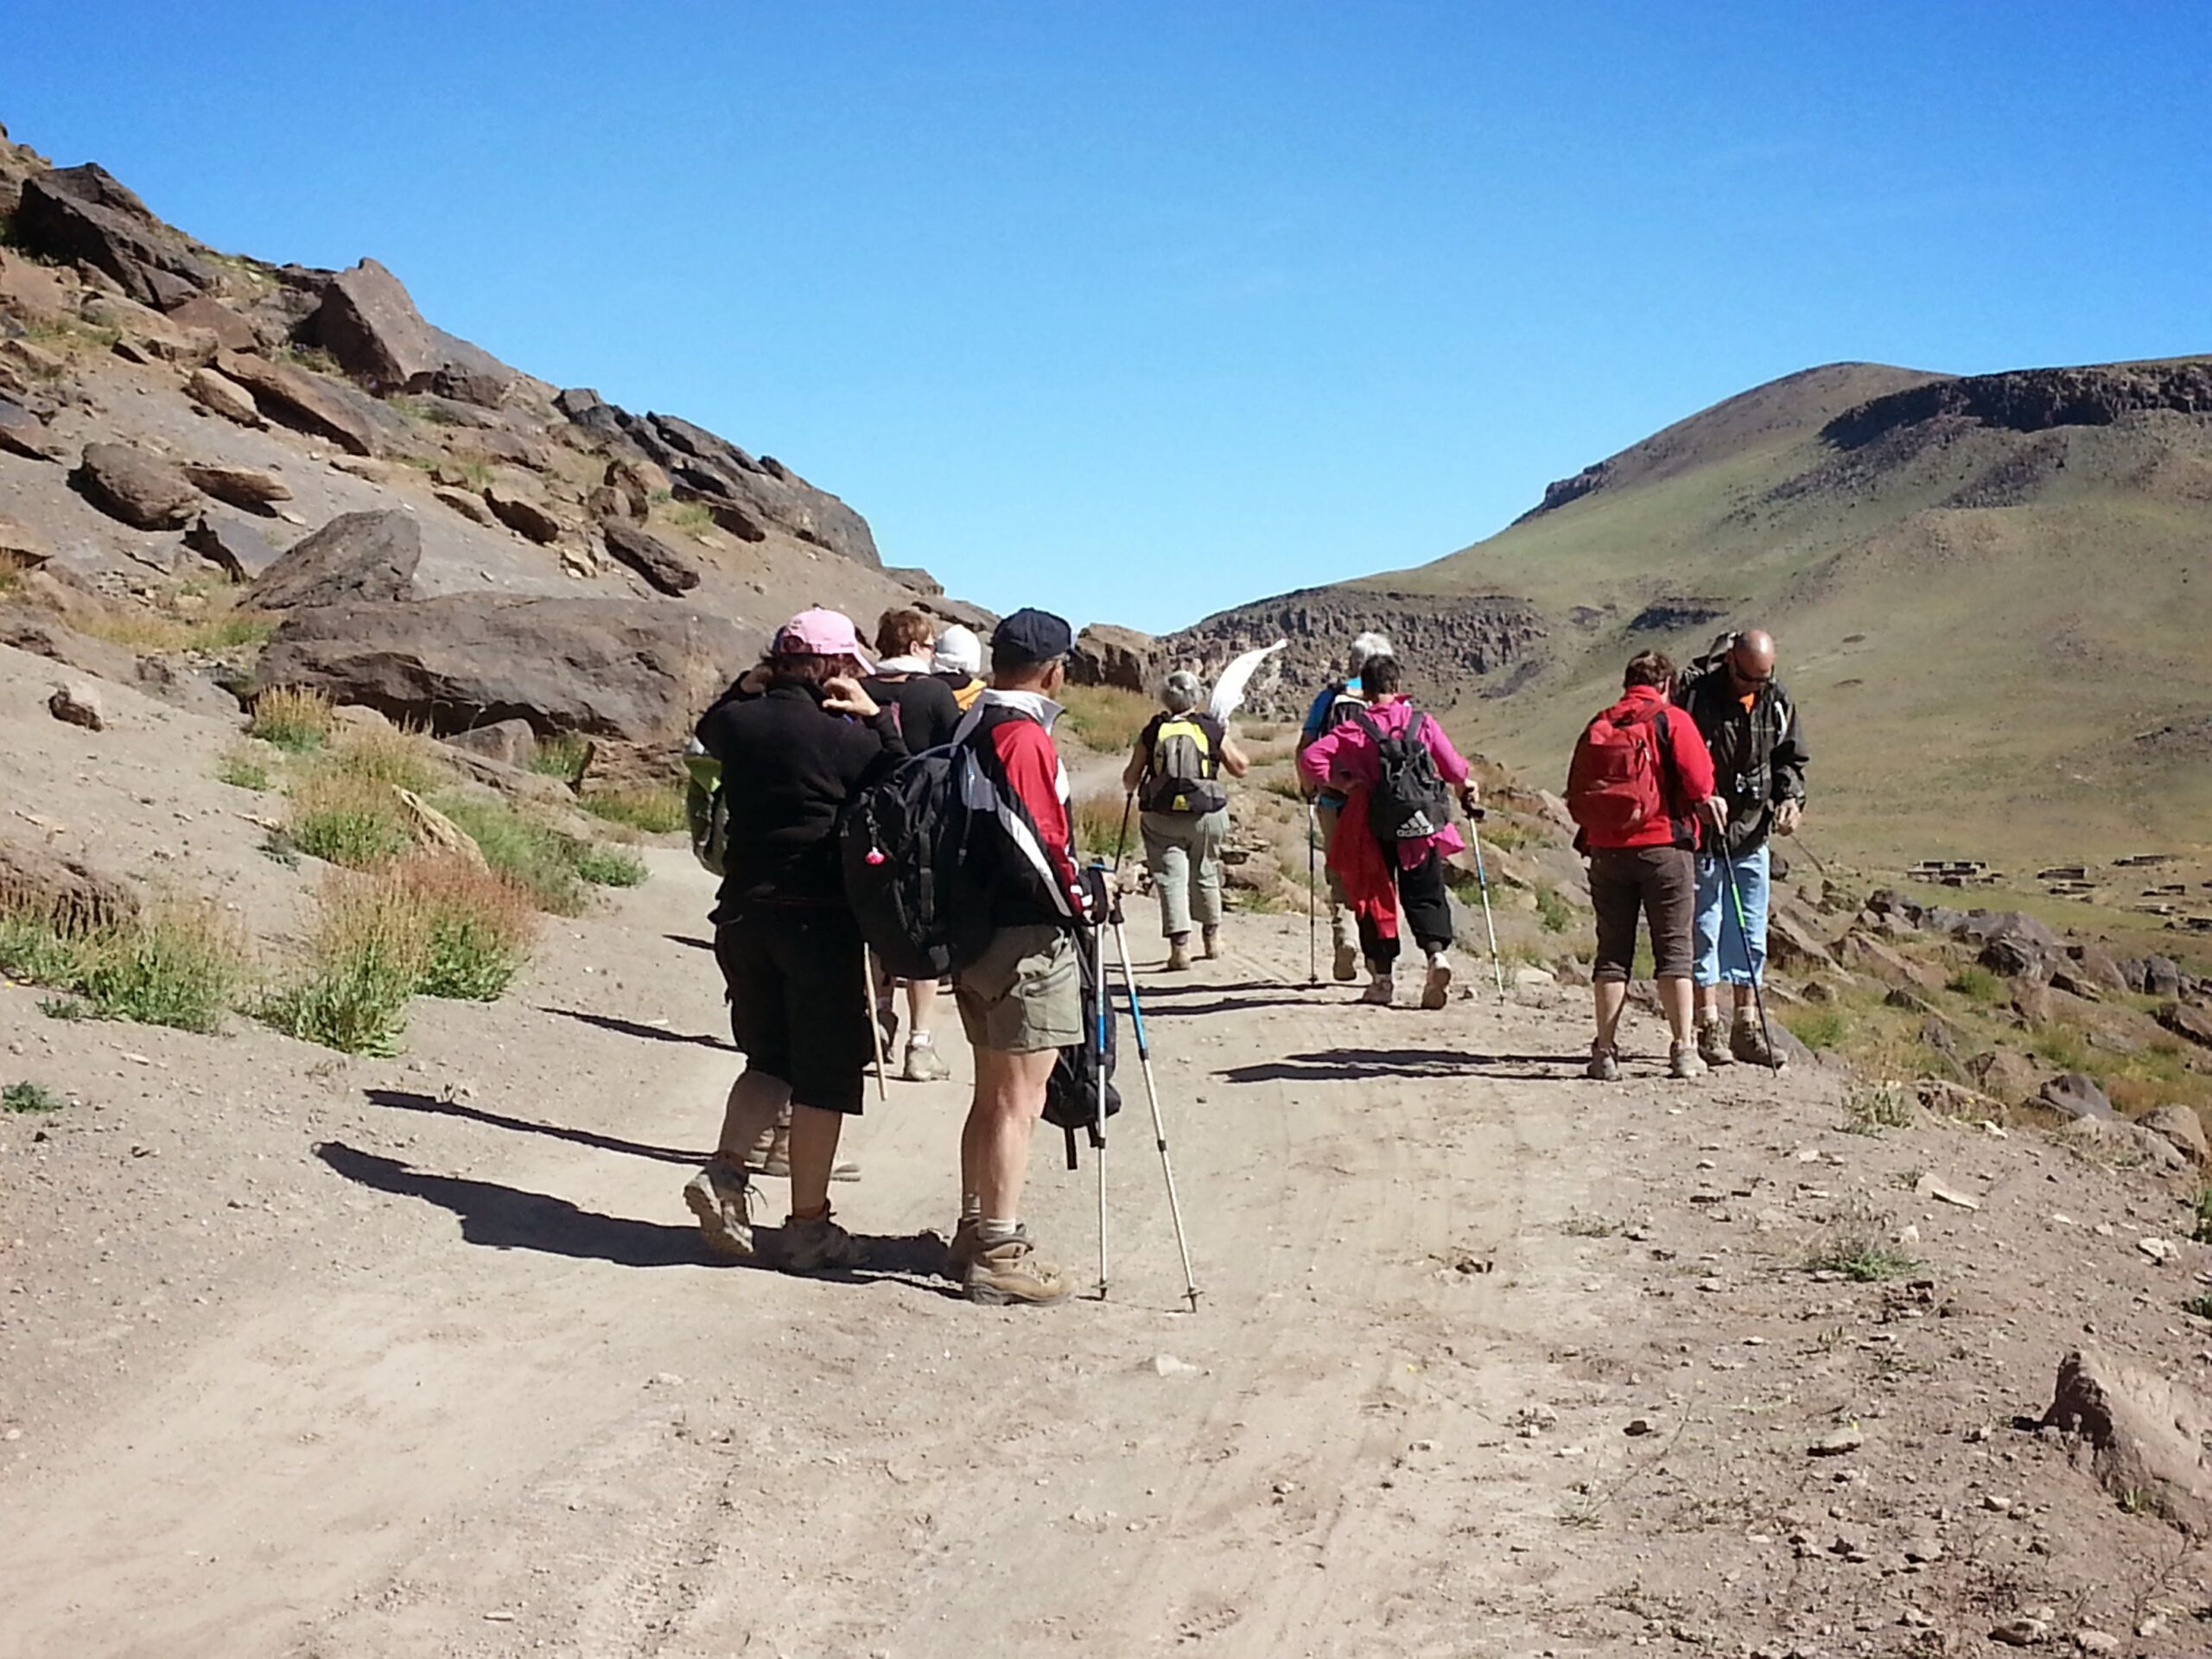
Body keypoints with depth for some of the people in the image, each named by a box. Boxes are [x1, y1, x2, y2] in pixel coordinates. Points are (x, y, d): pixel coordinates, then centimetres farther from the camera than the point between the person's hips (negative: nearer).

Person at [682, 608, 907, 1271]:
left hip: (743, 912, 5)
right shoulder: (846, 737, -11)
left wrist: (745, 689, 16)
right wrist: (878, 718, 1)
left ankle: (724, 1170, -1)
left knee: (769, 1057, 21)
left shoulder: (739, 723, 4)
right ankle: (808, 1225, 9)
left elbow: (706, 731, 28)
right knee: (824, 1073, 4)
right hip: (822, 919, -5)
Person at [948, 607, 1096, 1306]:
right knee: (1018, 1098, -4)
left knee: (992, 1093, 18)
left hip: (975, 929, 9)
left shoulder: (971, 729, 13)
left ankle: (975, 1229, 26)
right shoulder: (1025, 735, -15)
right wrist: (1079, 900, -8)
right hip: (1026, 938, -9)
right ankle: (1000, 1254, -1)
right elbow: (1036, 836, -21)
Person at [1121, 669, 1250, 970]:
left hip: (1161, 818, -1)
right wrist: (1226, 738, 26)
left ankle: (1180, 943, -15)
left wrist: (1131, 787, 27)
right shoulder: (1212, 730, 0)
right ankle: (1212, 937, 35)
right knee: (1205, 874, 18)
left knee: (1170, 878, -2)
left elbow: (1130, 779, 4)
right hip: (1206, 814, 1)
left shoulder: (1152, 732, 0)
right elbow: (1241, 767, 11)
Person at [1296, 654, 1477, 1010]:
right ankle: (1437, 951, -16)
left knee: (1375, 897, 10)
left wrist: (1341, 783, -1)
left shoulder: (1355, 729, -4)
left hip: (1372, 827, -1)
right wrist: (1464, 787, 23)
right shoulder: (1422, 722, -1)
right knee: (1425, 896, 9)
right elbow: (1454, 768, 2)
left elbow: (1310, 758, -13)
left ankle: (1382, 977, 11)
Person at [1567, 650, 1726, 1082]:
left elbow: (1576, 797, 10)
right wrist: (1705, 803, 9)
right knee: (1674, 948, 3)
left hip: (1606, 849, 3)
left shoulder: (1598, 726, 9)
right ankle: (1683, 1050, 0)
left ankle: (1606, 1051, 5)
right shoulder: (1672, 721, -2)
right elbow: (1697, 779, -11)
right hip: (1664, 845, -3)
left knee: (1613, 949, 8)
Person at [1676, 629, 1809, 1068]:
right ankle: (1709, 1024, 3)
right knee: (1704, 928, -2)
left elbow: (1790, 757, 16)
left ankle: (1745, 1025, 16)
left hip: (1753, 834, 5)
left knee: (1751, 933, 9)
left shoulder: (1777, 701, 4)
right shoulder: (1695, 691, -12)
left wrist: (1790, 798, -2)